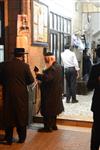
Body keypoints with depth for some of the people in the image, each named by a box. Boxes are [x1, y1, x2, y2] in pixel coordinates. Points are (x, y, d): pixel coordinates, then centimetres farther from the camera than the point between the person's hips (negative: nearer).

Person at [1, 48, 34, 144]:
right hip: (21, 94, -1)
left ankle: (8, 139, 15)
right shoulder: (25, 66, -9)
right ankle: (22, 138, 20)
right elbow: (31, 80, -4)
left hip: (8, 94, 2)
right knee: (21, 115, 11)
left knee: (8, 116, 10)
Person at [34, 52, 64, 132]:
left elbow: (46, 78, -32)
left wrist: (38, 74, -18)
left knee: (47, 110, -1)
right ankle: (53, 125, 28)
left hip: (51, 93, -11)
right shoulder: (58, 66, 10)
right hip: (56, 92, 11)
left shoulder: (53, 68, -23)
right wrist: (41, 74, 7)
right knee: (53, 110, 19)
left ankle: (48, 127, 5)